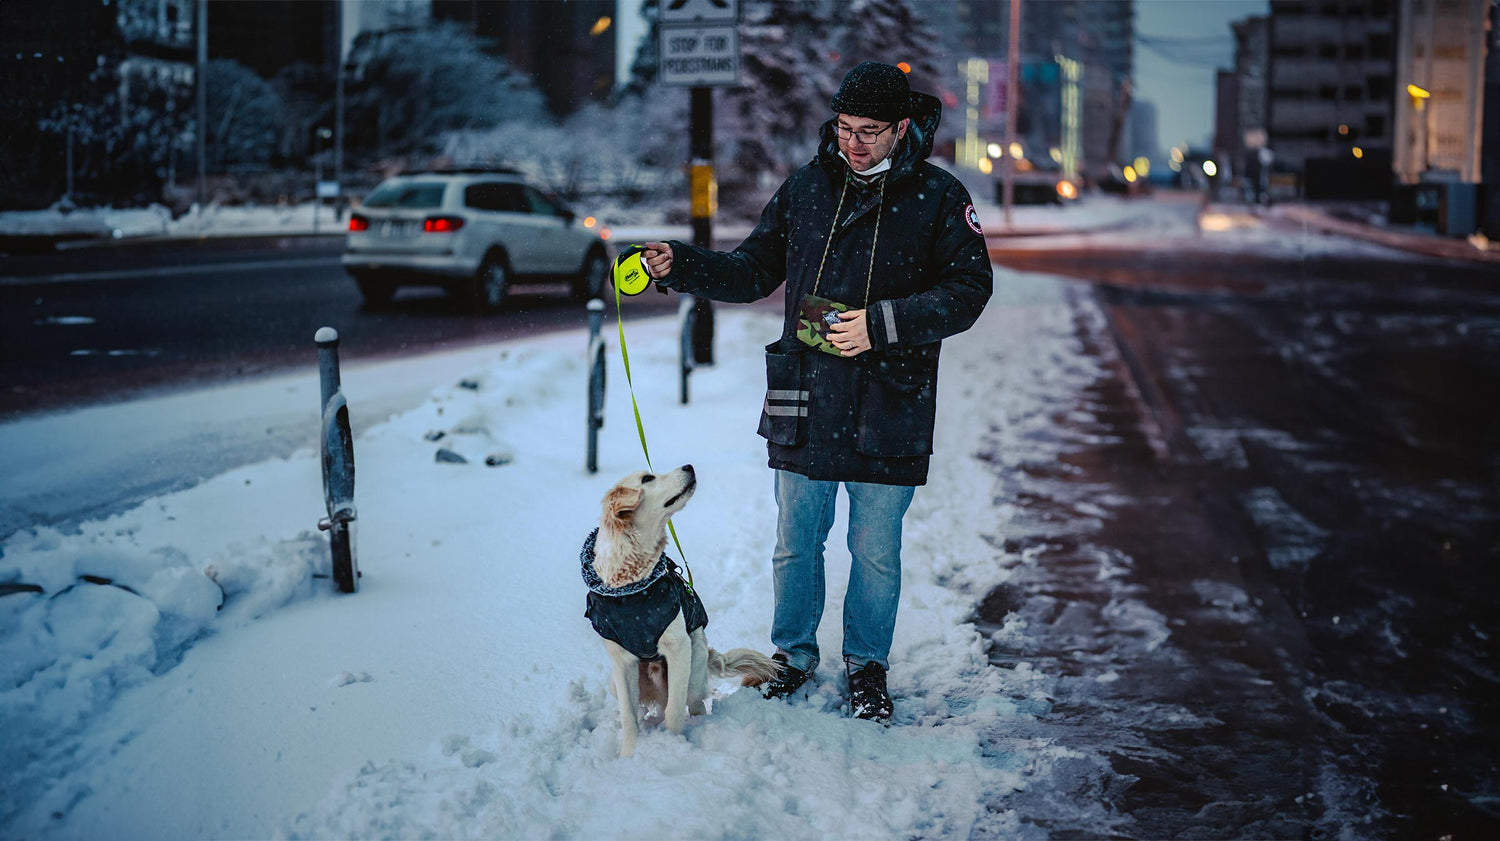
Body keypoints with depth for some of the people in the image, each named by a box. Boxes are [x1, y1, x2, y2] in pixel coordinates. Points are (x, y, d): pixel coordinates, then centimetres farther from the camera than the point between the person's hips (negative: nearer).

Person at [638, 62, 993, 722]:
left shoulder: (939, 198, -3)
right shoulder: (806, 188, 6)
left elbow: (968, 290, -8)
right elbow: (752, 271, 14)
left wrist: (882, 325, -19)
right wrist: (679, 266, -1)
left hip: (887, 412, -2)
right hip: (804, 406, 3)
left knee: (875, 553, 9)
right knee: (795, 544, 12)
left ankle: (867, 666, 28)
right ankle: (794, 654, 31)